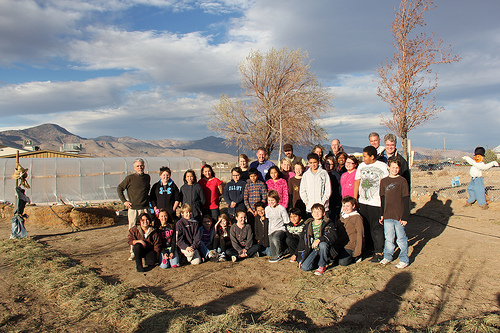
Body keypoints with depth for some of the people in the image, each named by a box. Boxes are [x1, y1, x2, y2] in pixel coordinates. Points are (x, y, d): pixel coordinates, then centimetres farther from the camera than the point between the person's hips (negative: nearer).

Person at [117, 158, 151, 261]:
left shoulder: (147, 177, 10)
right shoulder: (130, 178, -3)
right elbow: (119, 188, 5)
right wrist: (124, 201, -1)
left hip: (144, 208, 3)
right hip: (133, 208, -3)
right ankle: (133, 253, 10)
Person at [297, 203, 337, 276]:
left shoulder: (328, 224, -3)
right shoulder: (307, 225, 8)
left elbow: (333, 236, -22)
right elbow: (302, 242, 10)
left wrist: (319, 240, -34)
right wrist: (301, 259, 6)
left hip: (324, 248, -3)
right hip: (313, 250, 3)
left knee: (322, 244, -38)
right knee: (304, 267, -18)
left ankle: (322, 266, -12)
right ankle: (318, 261, 15)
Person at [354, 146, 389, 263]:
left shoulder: (383, 166, -5)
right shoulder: (361, 166, 11)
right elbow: (357, 182, 14)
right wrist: (354, 200, 10)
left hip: (376, 203, -5)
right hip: (362, 202, 5)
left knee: (376, 228, -1)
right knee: (364, 227, 11)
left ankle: (379, 252, 8)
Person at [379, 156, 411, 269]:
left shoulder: (402, 181, -4)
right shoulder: (384, 181, 8)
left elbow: (406, 200, -4)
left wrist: (405, 217, -8)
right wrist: (382, 214, 12)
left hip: (399, 216, -3)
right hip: (387, 215, 3)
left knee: (401, 239, 5)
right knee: (388, 238, 13)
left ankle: (404, 259, 17)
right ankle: (387, 256, 28)